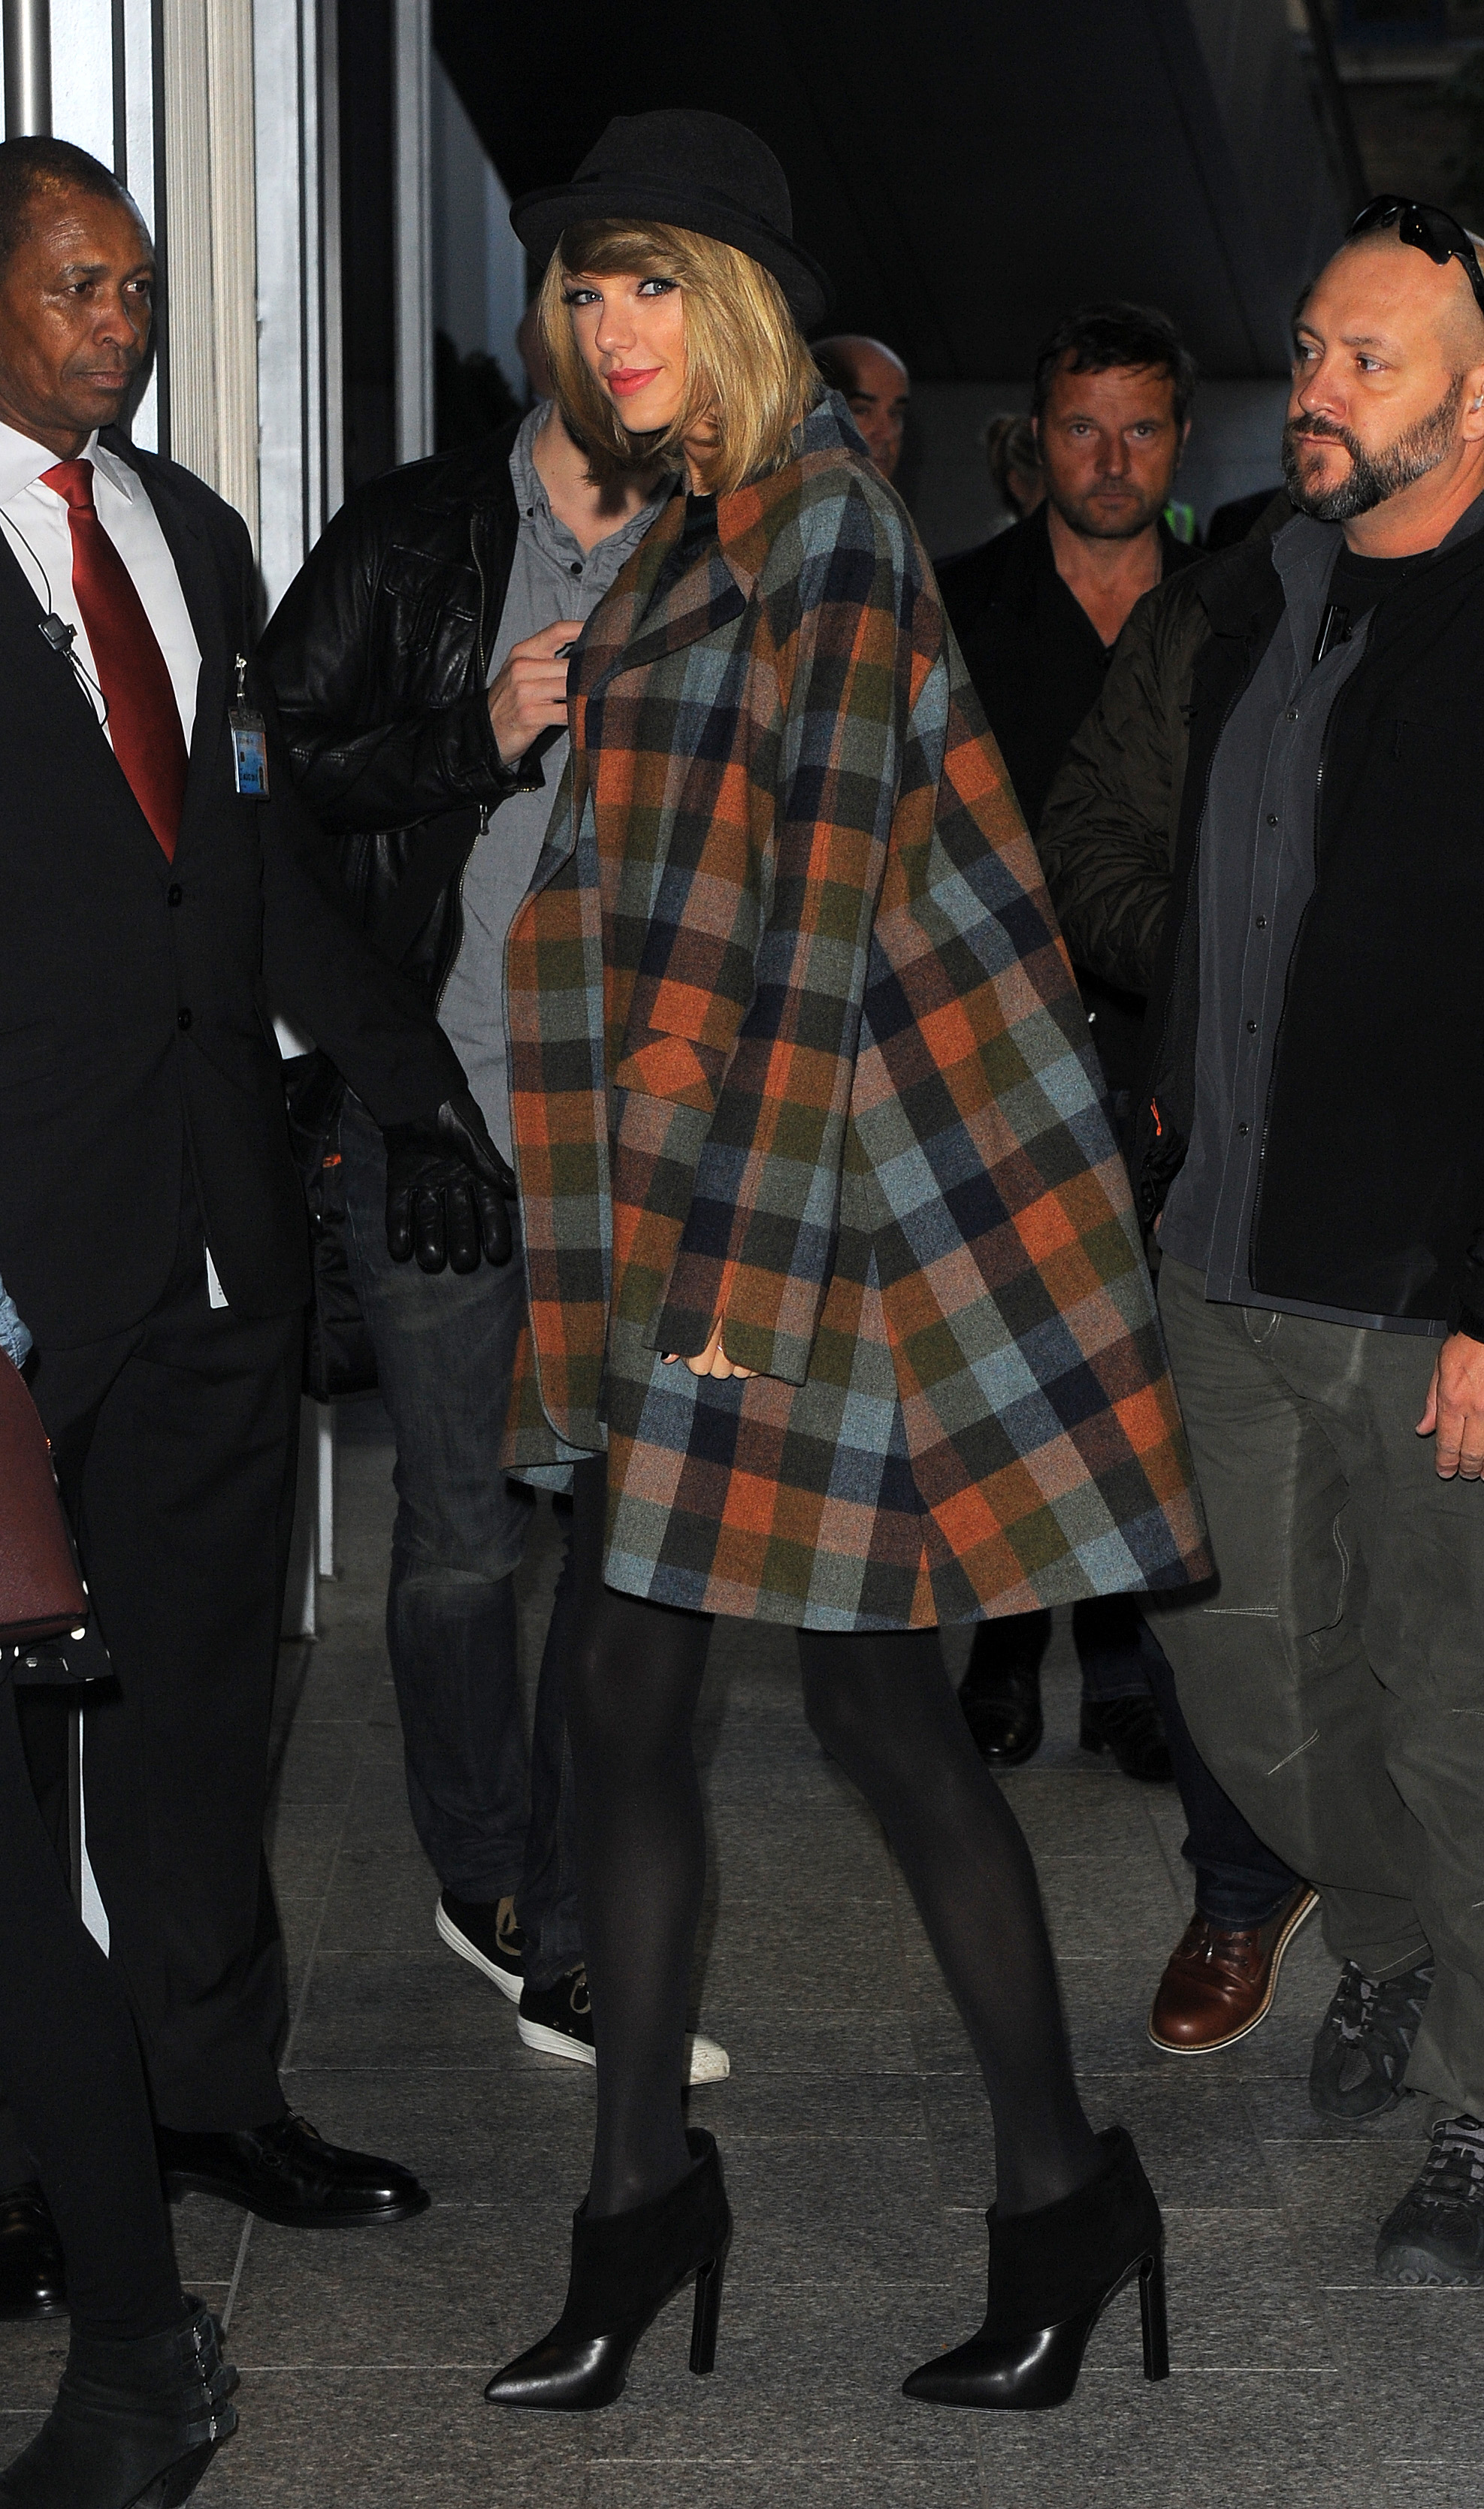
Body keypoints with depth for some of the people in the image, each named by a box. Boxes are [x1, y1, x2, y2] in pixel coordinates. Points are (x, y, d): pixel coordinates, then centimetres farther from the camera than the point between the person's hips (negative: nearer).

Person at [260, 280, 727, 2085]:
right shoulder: (415, 542, 3)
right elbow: (272, 773, -2)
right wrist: (483, 734, -12)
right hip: (438, 1119, -2)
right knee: (465, 1535, 4)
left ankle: (563, 1941, 14)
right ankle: (484, 1880, 24)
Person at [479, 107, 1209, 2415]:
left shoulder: (826, 531, -12)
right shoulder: (707, 537, 16)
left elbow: (826, 908, -17)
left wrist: (751, 1263, -19)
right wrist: (663, 1240, 18)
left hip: (819, 1189, -9)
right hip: (699, 1193, 9)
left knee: (878, 1702, -1)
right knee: (621, 1687, 7)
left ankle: (1065, 2188, 14)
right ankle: (642, 2196, 17)